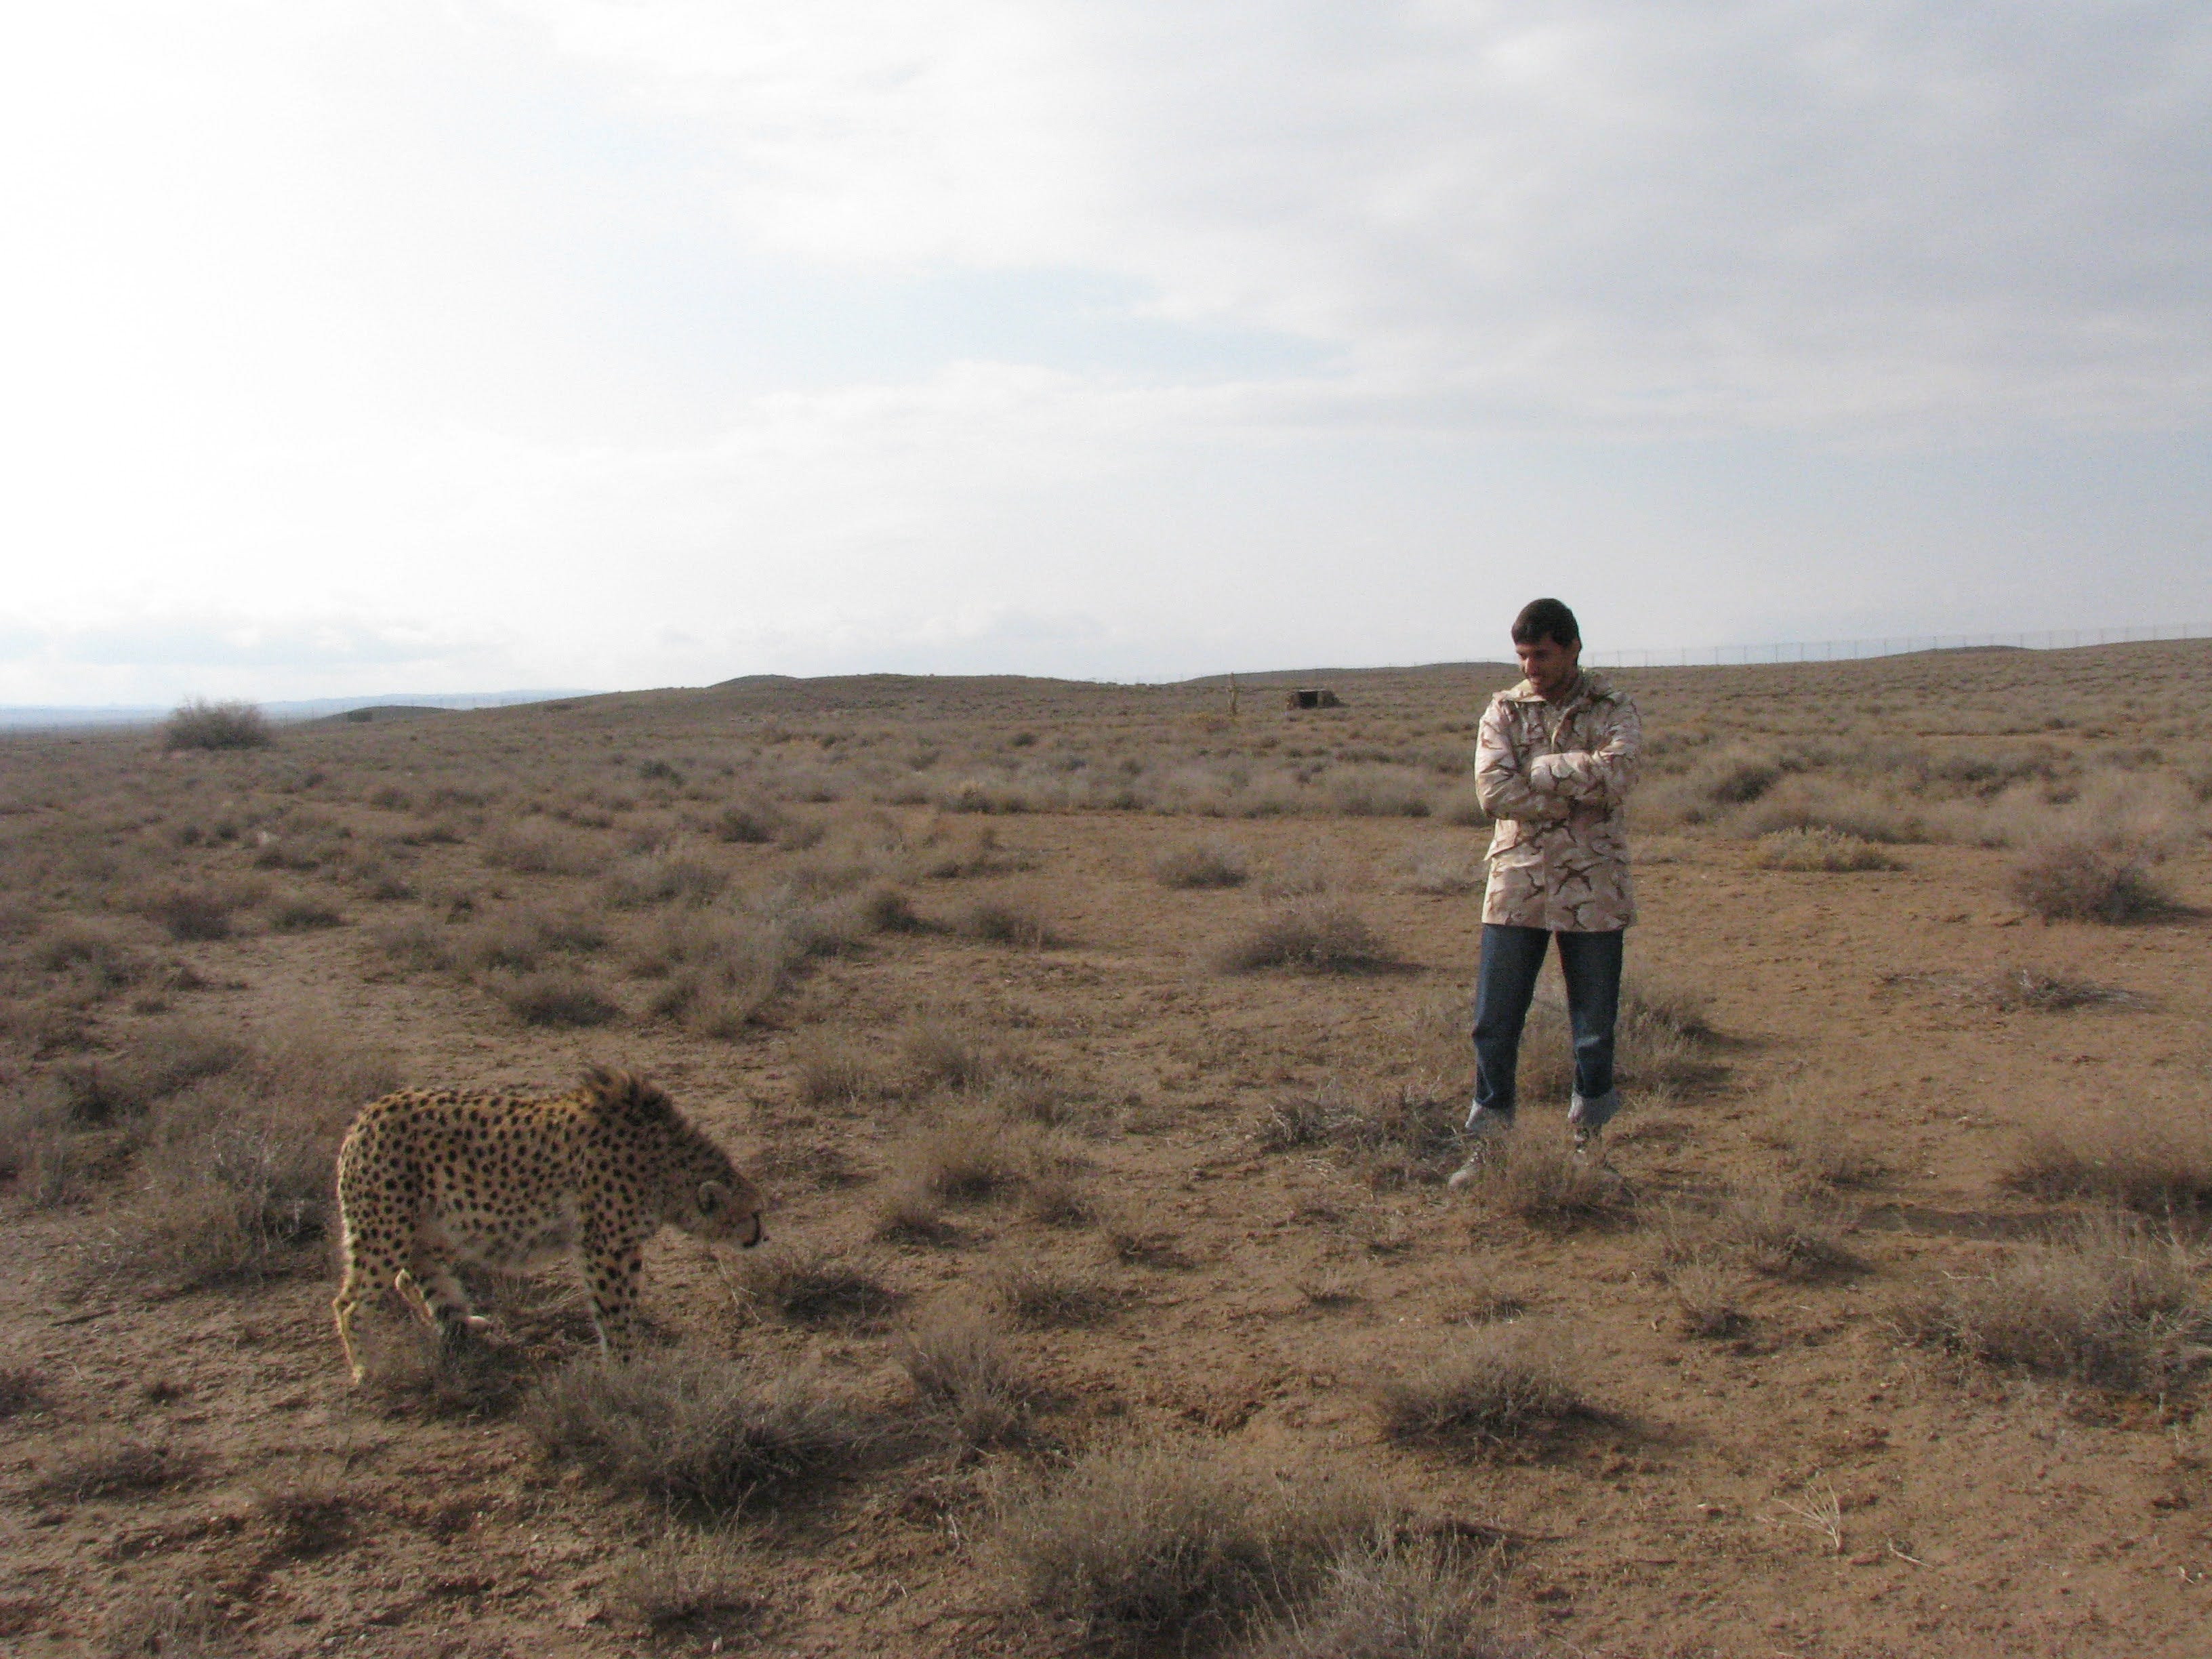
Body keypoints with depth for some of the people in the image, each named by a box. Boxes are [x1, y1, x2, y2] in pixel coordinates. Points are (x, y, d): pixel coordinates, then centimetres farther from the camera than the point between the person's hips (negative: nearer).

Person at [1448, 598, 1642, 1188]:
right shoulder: (1503, 711, 5)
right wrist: (1577, 795, -14)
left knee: (1594, 1028, 8)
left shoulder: (1612, 711, 2)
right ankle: (1488, 1144, 15)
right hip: (1517, 884, 1)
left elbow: (1616, 774, -19)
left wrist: (1536, 770, -13)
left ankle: (1588, 1144, 24)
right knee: (1494, 1024, 2)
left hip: (1592, 889, -1)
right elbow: (1494, 792, -11)